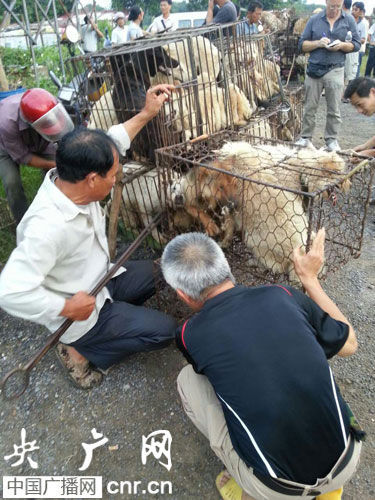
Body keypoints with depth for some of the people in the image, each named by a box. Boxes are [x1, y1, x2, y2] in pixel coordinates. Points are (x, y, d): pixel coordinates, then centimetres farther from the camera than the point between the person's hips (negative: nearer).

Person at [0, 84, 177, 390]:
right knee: (163, 330, -6)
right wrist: (67, 308, -26)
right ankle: (83, 351, 7)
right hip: (80, 312, -8)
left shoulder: (70, 180, -14)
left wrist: (146, 114, 1)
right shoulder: (49, 227, -39)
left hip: (99, 282, 8)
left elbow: (112, 143, 2)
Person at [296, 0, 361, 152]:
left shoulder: (349, 20, 6)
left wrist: (342, 45, -13)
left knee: (334, 110, 2)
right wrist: (318, 43, -13)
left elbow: (356, 45, 6)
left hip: (335, 71, 0)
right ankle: (306, 137, 12)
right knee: (309, 107, 4)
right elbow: (302, 44, 4)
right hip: (314, 69, 1)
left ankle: (331, 139, 11)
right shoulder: (314, 20, 6)